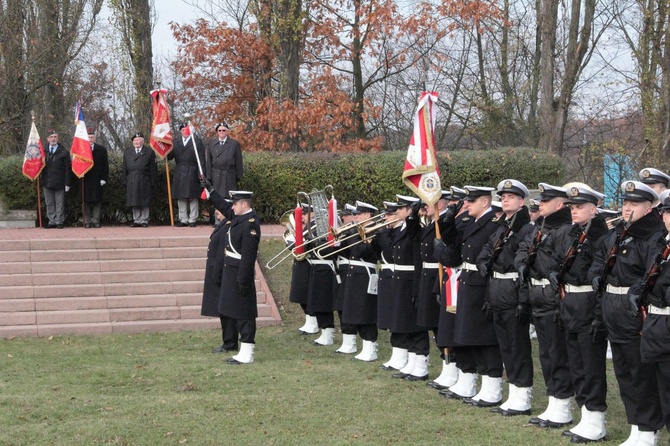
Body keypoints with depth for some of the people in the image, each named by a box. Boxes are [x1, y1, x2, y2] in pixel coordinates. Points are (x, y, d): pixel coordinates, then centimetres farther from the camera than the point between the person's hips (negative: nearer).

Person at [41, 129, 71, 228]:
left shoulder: (64, 152, -1)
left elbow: (68, 168, -2)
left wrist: (67, 183, -8)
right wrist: (41, 179, -2)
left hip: (59, 183, -3)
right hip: (47, 182, 3)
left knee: (60, 203, 1)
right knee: (49, 203, 7)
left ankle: (59, 221, 7)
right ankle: (52, 221, 14)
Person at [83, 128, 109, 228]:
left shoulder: (102, 150, 9)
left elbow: (105, 166, 7)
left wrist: (104, 179, -2)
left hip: (97, 180, 1)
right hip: (85, 180, -1)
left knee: (97, 201, -1)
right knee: (86, 201, -1)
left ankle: (95, 221, 2)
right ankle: (87, 221, 3)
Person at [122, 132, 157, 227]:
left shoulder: (149, 152, 4)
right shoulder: (127, 152, 15)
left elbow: (152, 168, 2)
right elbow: (125, 168, 13)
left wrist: (152, 180, -3)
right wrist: (125, 180, 6)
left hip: (144, 181, -3)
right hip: (131, 182, 3)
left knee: (144, 202, -1)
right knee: (134, 202, 2)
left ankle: (144, 220, 5)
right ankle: (137, 220, 7)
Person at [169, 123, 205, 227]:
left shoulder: (197, 141, 4)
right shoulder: (175, 142, 15)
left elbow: (201, 159, -1)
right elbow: (169, 156, 8)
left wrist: (200, 173, -9)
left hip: (192, 174, -3)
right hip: (179, 174, 3)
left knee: (193, 198, -1)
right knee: (181, 198, 4)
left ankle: (192, 220, 4)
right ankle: (183, 219, 10)